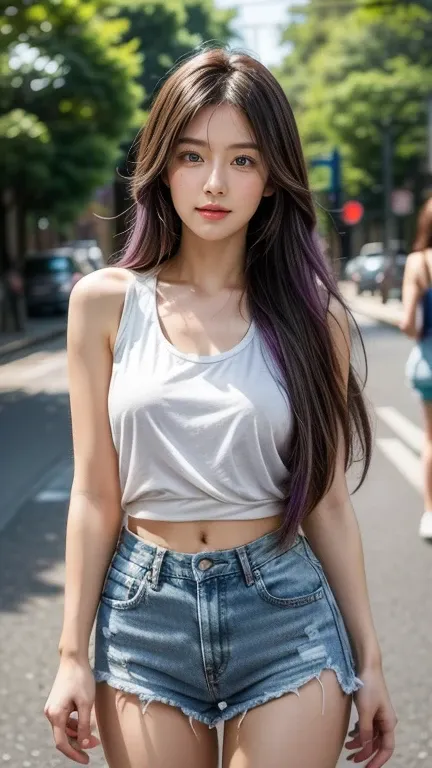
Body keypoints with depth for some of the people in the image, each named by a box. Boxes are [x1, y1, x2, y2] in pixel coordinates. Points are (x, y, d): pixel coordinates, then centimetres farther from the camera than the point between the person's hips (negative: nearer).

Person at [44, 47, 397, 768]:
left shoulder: (312, 317, -1)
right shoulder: (107, 302, -2)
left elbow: (327, 502, 2)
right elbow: (94, 494, -1)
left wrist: (368, 658, 4)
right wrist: (73, 653, -1)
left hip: (285, 617, 0)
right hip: (143, 620, 1)